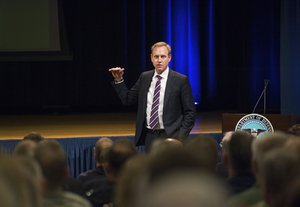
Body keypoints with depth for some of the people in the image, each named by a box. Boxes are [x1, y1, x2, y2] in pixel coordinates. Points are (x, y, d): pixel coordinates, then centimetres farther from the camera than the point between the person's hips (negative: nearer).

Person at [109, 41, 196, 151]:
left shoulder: (181, 80, -5)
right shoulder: (144, 77, 9)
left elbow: (190, 112, -4)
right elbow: (127, 99, 14)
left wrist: (181, 137, -12)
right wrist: (118, 80, 3)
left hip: (170, 137, -4)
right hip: (149, 136, 4)